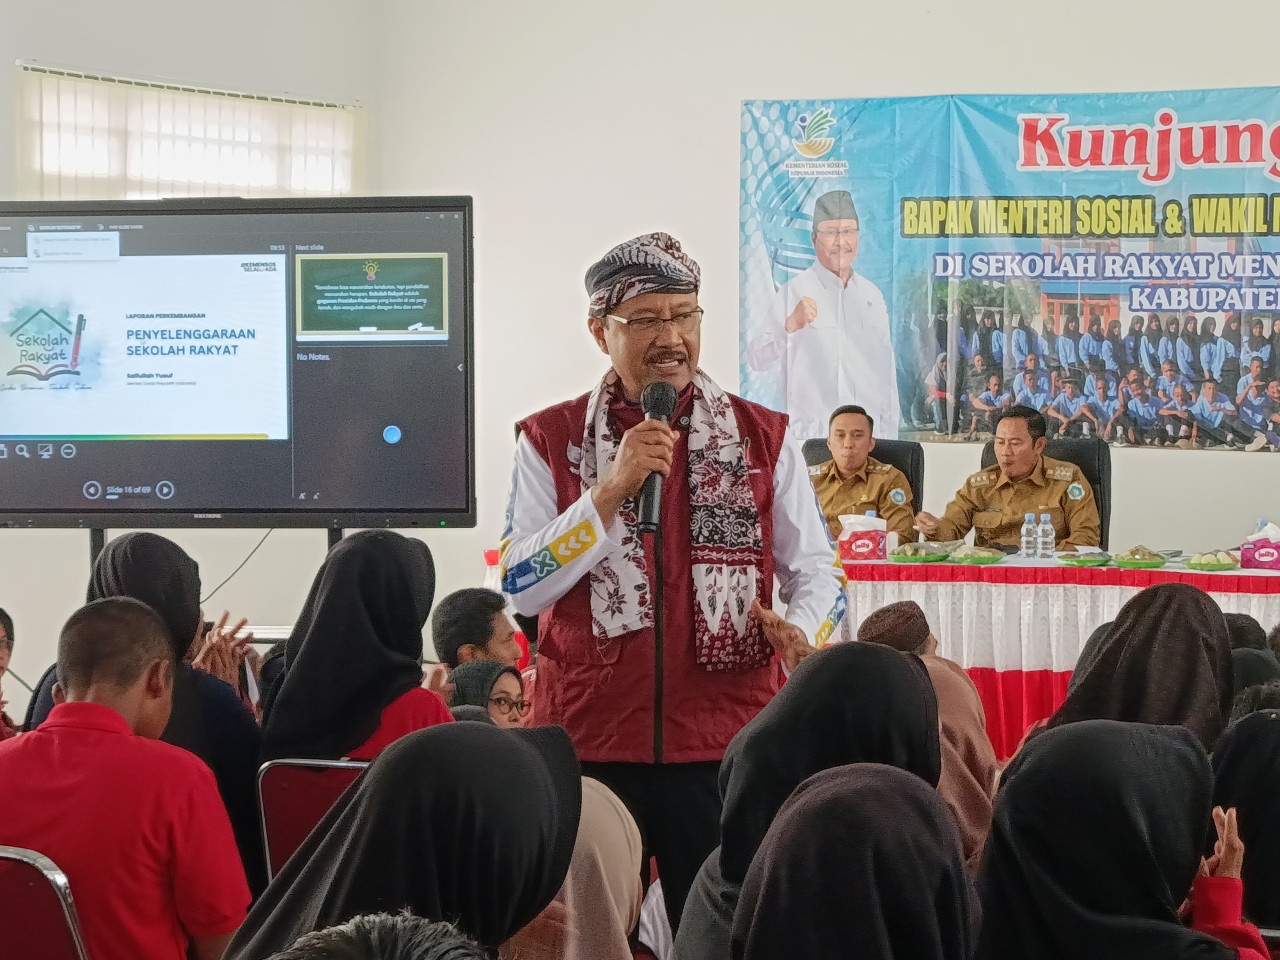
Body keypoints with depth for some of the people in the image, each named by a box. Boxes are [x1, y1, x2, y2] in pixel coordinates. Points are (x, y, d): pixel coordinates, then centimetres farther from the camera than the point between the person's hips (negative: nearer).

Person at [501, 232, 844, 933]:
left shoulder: (765, 438, 6)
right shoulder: (549, 440, 4)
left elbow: (813, 567, 8)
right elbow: (520, 588, -5)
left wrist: (799, 628, -14)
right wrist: (611, 491, -14)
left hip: (725, 742, 0)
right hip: (587, 742, 0)